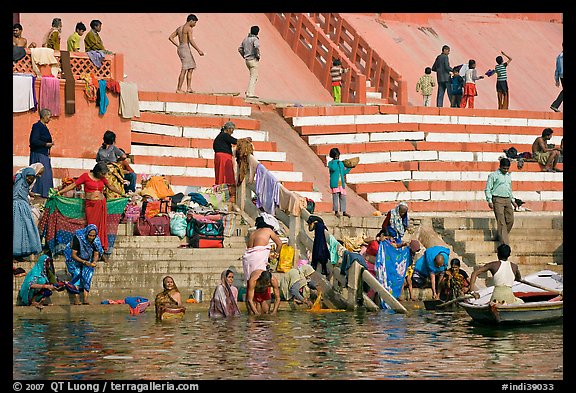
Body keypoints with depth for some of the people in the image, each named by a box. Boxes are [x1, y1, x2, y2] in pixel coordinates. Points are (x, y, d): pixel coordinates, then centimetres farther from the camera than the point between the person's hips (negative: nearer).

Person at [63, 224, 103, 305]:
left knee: (87, 274, -18)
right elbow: (73, 255, -25)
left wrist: (94, 262, -27)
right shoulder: (78, 238, -28)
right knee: (77, 274, -23)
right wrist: (84, 262, -35)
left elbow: (96, 254, -6)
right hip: (75, 259, -3)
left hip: (88, 260, 3)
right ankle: (76, 299, -28)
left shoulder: (96, 240, -15)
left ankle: (85, 299, -23)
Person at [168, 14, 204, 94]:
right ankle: (179, 89, -8)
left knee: (191, 68, 14)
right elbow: (191, 41, -19)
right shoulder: (189, 28, -9)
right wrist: (199, 50, -16)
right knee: (184, 70, -7)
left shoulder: (179, 28, 17)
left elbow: (170, 37, 18)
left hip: (180, 48, 9)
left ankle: (189, 88, 10)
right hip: (185, 49, -9)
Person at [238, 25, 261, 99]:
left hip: (247, 60, 8)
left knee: (253, 76, 19)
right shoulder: (255, 39, -10)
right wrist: (258, 55, -17)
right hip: (253, 60, -8)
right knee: (254, 77, -7)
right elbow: (257, 46, -30)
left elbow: (240, 48, 17)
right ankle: (250, 93, -13)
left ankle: (248, 91, 13)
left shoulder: (245, 39, 14)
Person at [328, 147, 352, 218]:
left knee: (343, 197, 3)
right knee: (335, 196, -6)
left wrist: (350, 168, 15)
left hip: (341, 183, 5)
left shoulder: (341, 163, 18)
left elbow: (344, 172, 18)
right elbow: (333, 168, -19)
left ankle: (344, 211, 6)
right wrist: (335, 162, -12)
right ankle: (336, 211, -2)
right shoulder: (331, 163, 1)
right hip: (335, 183, -5)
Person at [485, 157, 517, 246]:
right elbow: (487, 189, -3)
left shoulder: (509, 176, 19)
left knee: (510, 220, -2)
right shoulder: (493, 175, -2)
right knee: (501, 222, -10)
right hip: (498, 200, -7)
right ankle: (505, 243, -13)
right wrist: (490, 201, -12)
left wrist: (513, 201, 25)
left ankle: (502, 237, 16)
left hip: (507, 200, 7)